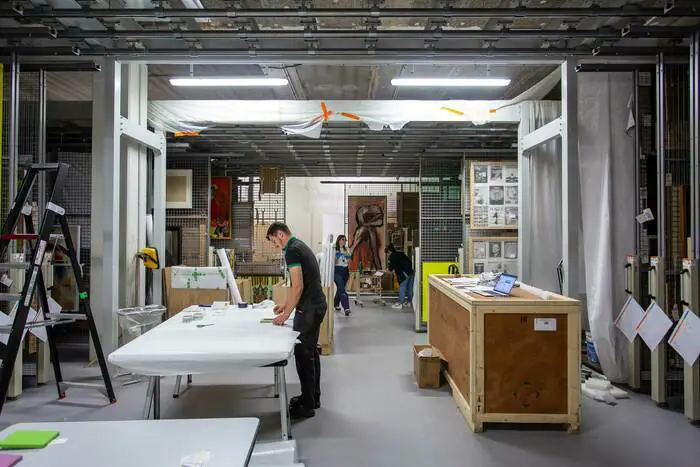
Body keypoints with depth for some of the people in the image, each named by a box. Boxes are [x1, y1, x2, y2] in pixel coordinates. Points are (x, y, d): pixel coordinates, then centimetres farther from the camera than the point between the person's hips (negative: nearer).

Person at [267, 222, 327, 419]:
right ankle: (313, 397, 27)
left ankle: (307, 405, 6)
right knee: (310, 352, 17)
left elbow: (298, 286, -22)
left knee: (303, 354, -2)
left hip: (309, 308, -10)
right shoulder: (301, 246, 16)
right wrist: (286, 304, 24)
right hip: (316, 305, 10)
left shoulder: (292, 250, -15)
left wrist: (286, 314, -16)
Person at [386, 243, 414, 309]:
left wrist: (388, 269, 25)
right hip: (411, 271, 8)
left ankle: (400, 304, 3)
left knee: (402, 288, -1)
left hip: (404, 273, -8)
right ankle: (409, 302, 24)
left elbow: (391, 268, 4)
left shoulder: (392, 256, 0)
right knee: (410, 287, 14)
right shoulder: (401, 253, 20)